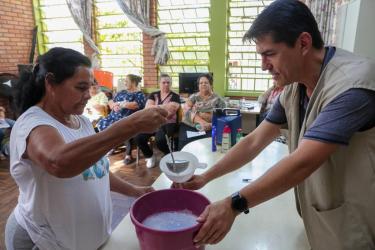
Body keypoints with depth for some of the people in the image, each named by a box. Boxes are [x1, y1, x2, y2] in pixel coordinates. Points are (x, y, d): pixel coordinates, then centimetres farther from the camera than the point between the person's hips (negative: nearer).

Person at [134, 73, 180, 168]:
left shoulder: (175, 96, 7)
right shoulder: (153, 95, 16)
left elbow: (171, 110, -10)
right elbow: (147, 108, -1)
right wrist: (165, 107, -7)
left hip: (168, 123, -3)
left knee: (160, 140, -34)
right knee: (138, 137, -23)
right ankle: (150, 156, 7)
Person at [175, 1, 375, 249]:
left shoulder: (353, 83, -27)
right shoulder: (293, 89, -2)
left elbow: (302, 163, -32)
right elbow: (253, 142, -1)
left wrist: (234, 205, -28)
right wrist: (204, 178, -4)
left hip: (354, 228, -6)